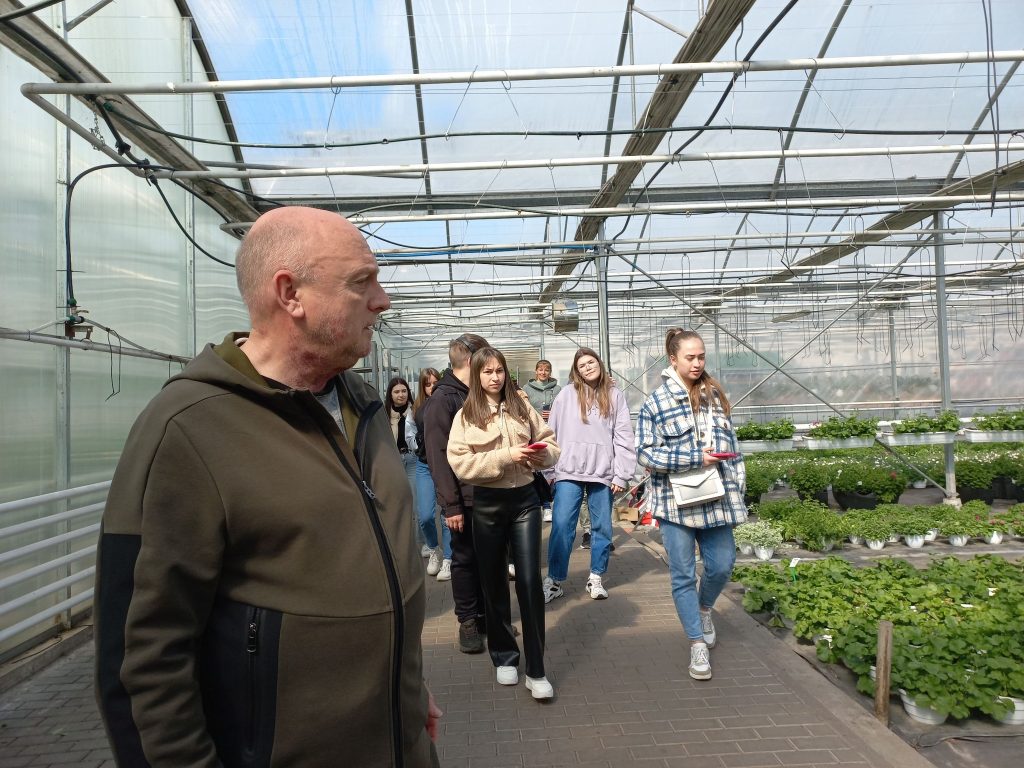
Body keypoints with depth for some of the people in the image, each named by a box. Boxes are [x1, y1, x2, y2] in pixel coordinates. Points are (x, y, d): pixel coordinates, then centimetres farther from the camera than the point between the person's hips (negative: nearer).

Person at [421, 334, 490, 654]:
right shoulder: (442, 400, -12)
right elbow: (439, 457, -16)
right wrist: (451, 505, -17)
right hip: (465, 499, -6)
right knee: (465, 558, 7)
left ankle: (485, 613, 29)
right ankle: (467, 621, 22)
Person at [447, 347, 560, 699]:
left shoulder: (522, 409, 5)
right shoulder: (465, 416, -3)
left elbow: (551, 444, 11)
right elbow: (460, 463, -13)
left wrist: (542, 453, -13)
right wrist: (507, 456, -21)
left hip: (524, 499, 1)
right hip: (487, 503, -1)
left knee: (529, 581, -4)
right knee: (494, 583, 11)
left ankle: (536, 670, 6)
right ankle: (504, 657, 30)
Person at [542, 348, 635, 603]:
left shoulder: (615, 396, 4)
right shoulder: (567, 394, 1)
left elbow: (624, 437, 2)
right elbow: (553, 433, 3)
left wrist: (622, 475, -3)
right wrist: (549, 469, 0)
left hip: (603, 473, 2)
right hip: (569, 472, -1)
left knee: (602, 527, 10)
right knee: (561, 526, -4)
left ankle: (596, 578, 26)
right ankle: (554, 580, 9)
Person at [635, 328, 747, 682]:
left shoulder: (715, 395, 8)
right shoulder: (656, 402, -7)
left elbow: (730, 442, 13)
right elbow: (646, 453, -11)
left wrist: (737, 486, 8)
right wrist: (694, 457, -17)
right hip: (676, 501, -4)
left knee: (722, 565, 9)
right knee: (683, 574, 3)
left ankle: (704, 608, 41)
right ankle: (698, 644, 18)